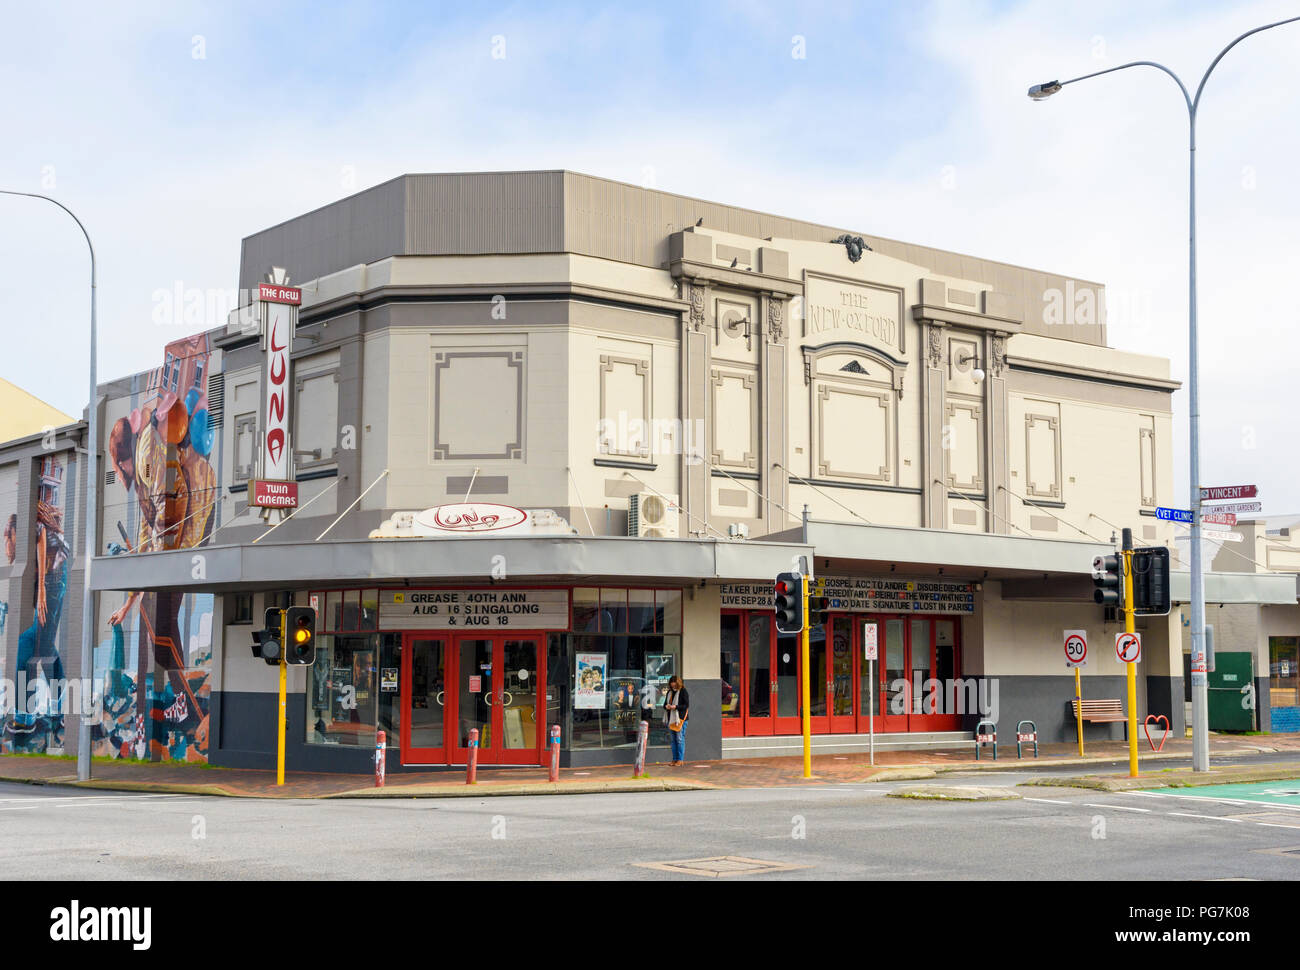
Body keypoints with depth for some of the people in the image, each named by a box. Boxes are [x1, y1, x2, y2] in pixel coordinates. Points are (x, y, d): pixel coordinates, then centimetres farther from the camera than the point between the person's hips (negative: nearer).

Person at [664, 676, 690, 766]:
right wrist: (666, 706, -4)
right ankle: (675, 759, 13)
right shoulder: (670, 692, 16)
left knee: (680, 739, -7)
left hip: (680, 718, -7)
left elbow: (686, 705, -10)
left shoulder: (684, 692, -5)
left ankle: (680, 759, -4)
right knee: (672, 740, 8)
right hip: (671, 718, 7)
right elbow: (665, 703, 21)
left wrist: (676, 707, -22)